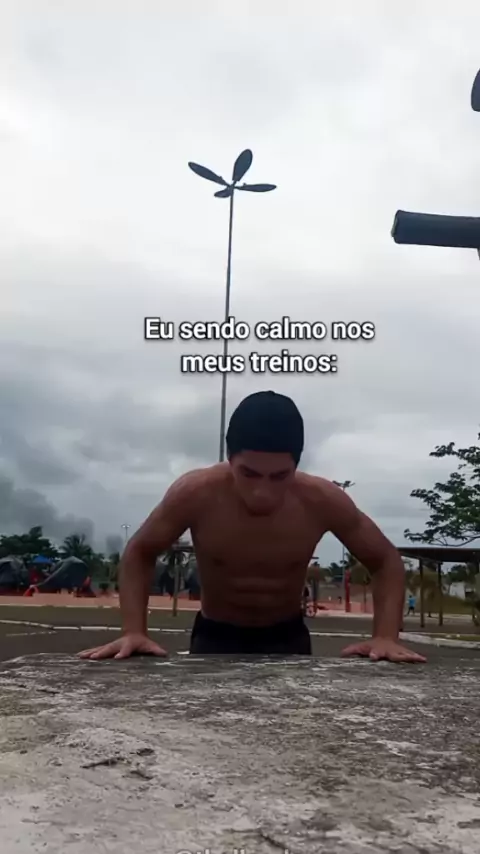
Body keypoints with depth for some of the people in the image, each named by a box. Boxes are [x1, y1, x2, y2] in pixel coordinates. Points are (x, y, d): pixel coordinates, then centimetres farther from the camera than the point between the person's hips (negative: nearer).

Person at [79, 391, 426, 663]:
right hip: (214, 636, 0)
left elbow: (386, 560, -10)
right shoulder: (195, 493, -27)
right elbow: (139, 555, -10)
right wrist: (134, 632, -22)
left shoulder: (323, 501, -25)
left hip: (288, 637, 1)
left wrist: (385, 636, -24)